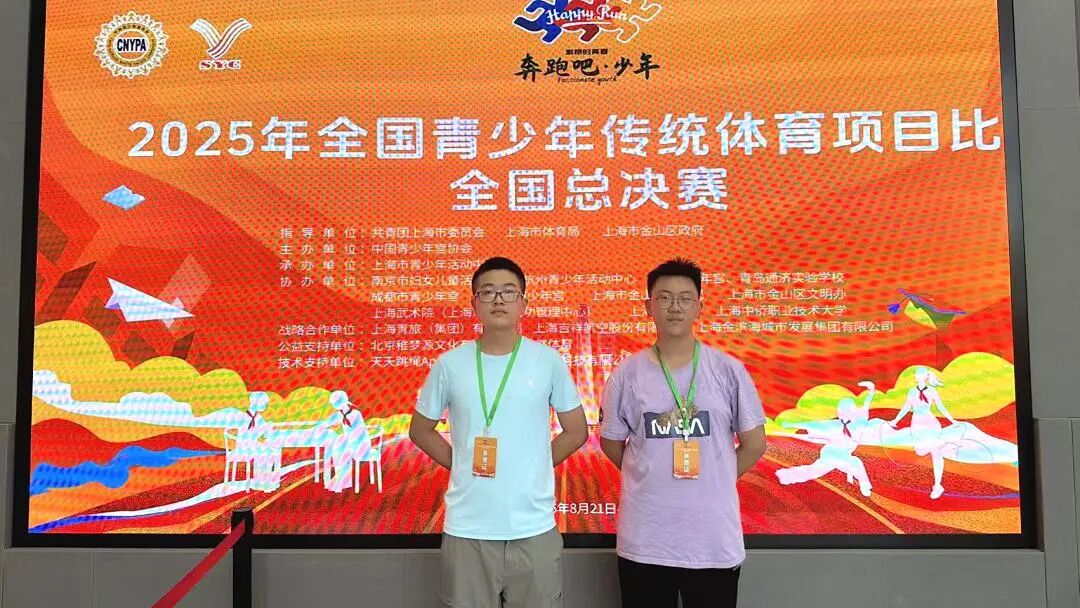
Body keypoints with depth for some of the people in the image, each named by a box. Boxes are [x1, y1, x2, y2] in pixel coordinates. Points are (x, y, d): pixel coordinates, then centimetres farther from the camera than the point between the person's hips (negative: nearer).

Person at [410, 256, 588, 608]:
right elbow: (420, 430, 10)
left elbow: (576, 431, 7)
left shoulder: (549, 361, -3)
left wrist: (532, 467, 2)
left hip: (534, 528, 0)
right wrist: (460, 464, 1)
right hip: (466, 529, 0)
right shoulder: (450, 364, -2)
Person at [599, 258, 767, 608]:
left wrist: (713, 483, 6)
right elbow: (611, 442, 8)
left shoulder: (728, 370, -3)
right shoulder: (627, 373, -2)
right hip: (643, 539, 0)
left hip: (715, 538, 0)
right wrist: (650, 479, 6)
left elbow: (754, 445, 4)